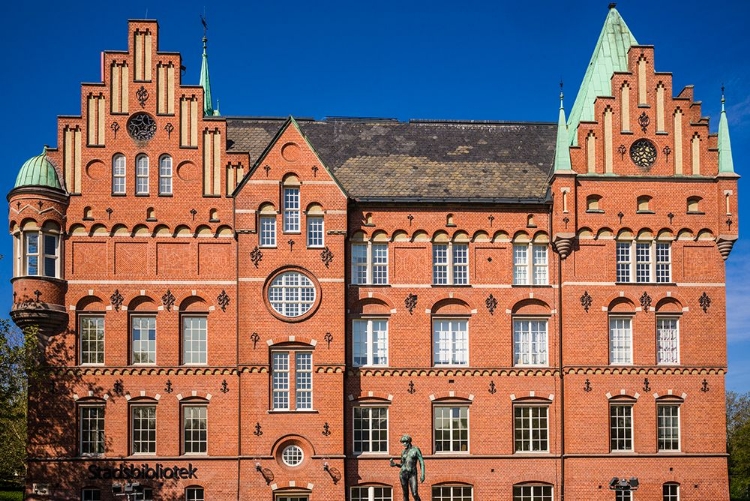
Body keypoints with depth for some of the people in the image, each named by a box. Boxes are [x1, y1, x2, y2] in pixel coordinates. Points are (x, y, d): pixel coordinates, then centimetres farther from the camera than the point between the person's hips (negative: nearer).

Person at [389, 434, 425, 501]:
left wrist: (422, 475, -14)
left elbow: (421, 462, -5)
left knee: (415, 494, -14)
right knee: (405, 494, 2)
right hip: (403, 474, 4)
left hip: (412, 474, -4)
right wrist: (395, 464, -2)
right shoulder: (403, 452, 10)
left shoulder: (416, 449, -3)